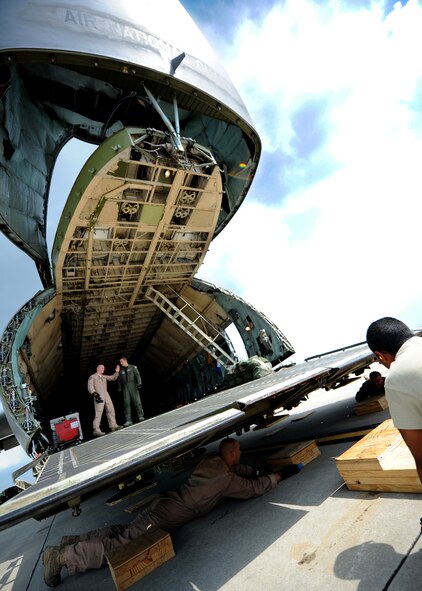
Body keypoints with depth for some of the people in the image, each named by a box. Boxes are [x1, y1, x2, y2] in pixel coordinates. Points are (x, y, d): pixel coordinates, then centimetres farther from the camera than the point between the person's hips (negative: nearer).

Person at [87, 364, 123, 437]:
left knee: (111, 410, 8)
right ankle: (96, 430, -8)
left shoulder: (104, 377, 22)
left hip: (106, 396, 7)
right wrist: (95, 394, -20)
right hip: (99, 396, -7)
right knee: (98, 412, -12)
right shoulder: (92, 377, 4)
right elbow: (90, 387, -6)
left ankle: (113, 426, 16)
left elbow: (113, 378, 22)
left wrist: (117, 372, 7)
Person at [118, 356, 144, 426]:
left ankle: (140, 416, -2)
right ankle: (128, 420, -6)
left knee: (137, 401, -10)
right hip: (125, 388, 3)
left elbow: (137, 375, -1)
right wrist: (119, 390, 13)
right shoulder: (121, 371, 20)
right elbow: (119, 381, 22)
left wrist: (139, 383, -15)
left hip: (133, 386, -3)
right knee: (126, 403, -6)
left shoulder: (133, 367, 9)